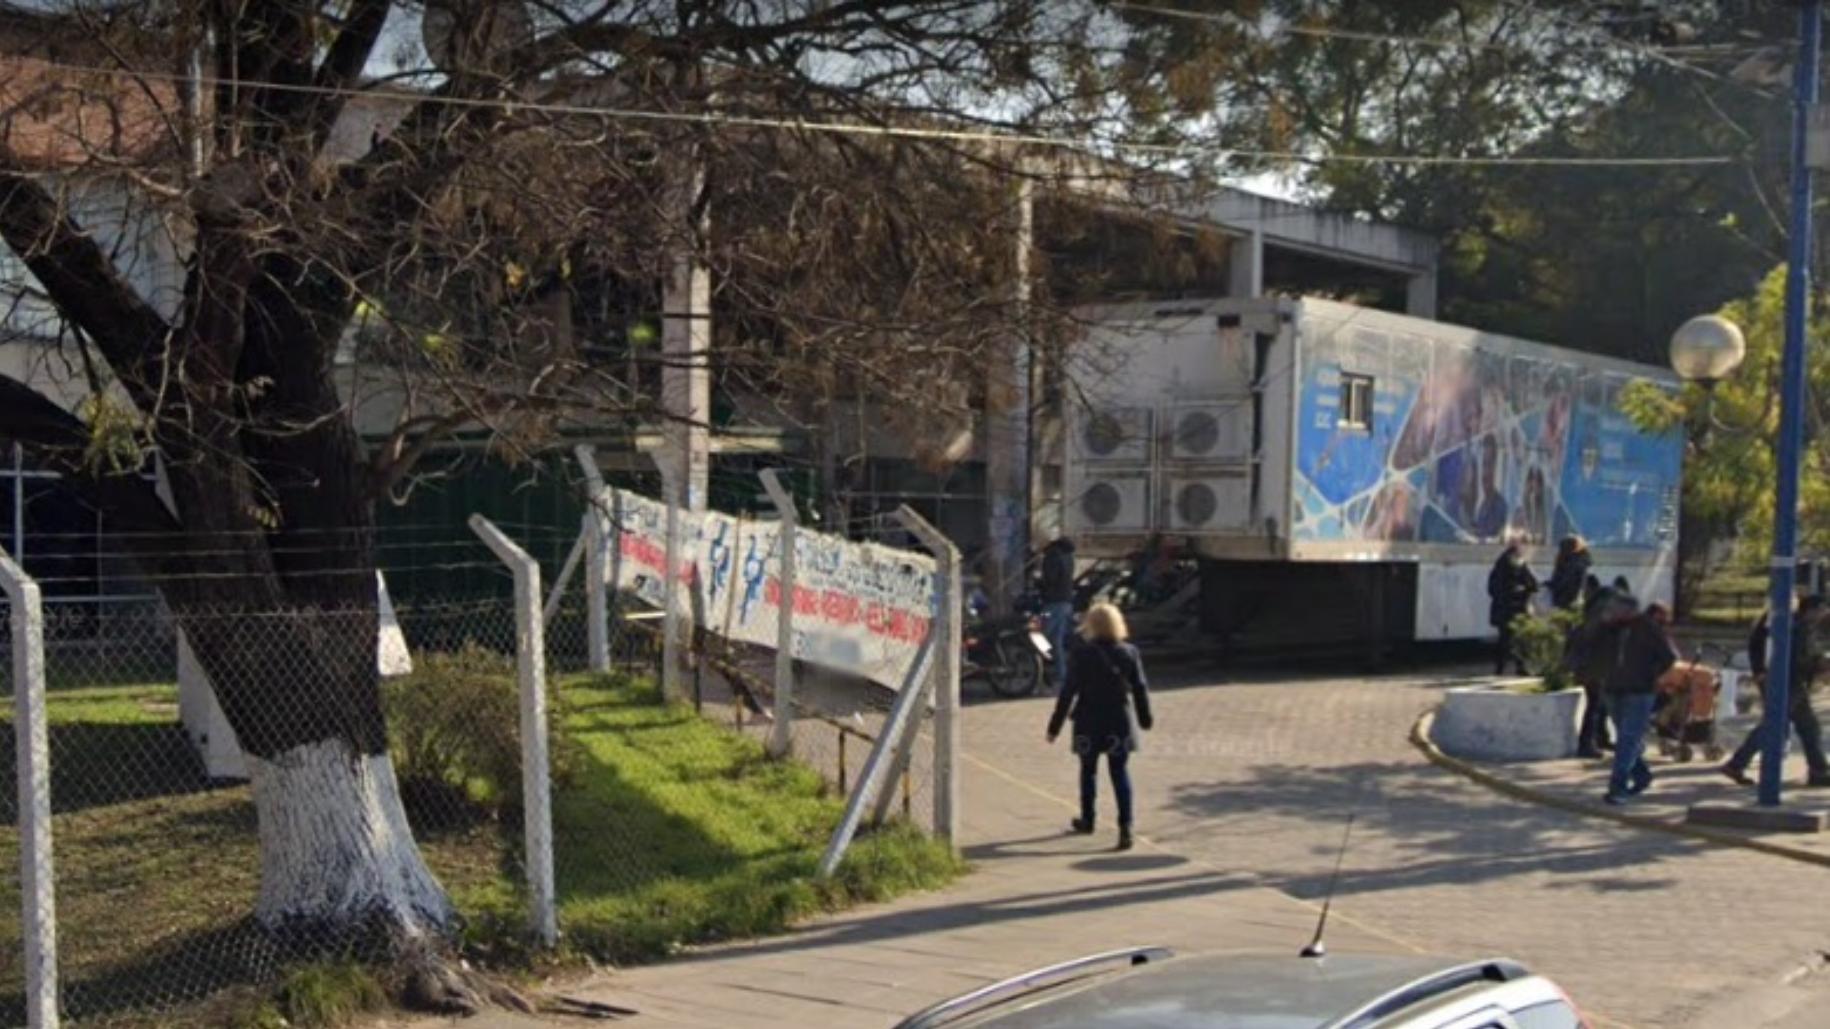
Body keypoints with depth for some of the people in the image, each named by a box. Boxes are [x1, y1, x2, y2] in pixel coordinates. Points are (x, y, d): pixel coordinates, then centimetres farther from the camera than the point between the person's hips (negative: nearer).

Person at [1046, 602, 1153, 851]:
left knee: (1088, 770, 17)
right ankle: (1125, 826, -10)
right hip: (1120, 723, 2)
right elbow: (1140, 689, 3)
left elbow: (1068, 692, -11)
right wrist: (1144, 718, 17)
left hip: (1089, 724, -1)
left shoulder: (1082, 655, -11)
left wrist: (1055, 726, -5)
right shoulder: (1129, 653, -2)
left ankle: (1087, 820, 32)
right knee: (1120, 772, 2)